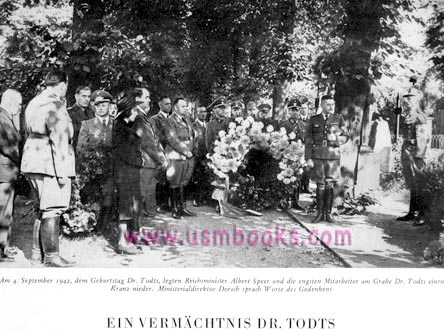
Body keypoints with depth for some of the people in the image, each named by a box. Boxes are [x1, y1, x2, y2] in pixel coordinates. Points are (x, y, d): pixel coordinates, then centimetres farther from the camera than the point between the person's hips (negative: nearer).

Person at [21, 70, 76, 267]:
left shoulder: (34, 103, 17)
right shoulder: (55, 105, -13)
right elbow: (59, 139, -18)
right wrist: (62, 171, -18)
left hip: (33, 162, 9)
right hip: (50, 164, -9)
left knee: (43, 209, 17)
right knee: (52, 211, -4)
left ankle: (37, 251, 23)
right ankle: (51, 257, 0)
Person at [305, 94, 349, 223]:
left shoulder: (338, 118, 6)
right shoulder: (313, 120, 6)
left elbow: (345, 137, 5)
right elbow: (308, 140, 3)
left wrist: (335, 138, -16)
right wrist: (308, 158, -4)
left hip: (333, 156, 0)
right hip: (318, 156, 0)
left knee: (330, 185, 0)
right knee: (320, 186, 1)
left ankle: (328, 213, 9)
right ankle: (320, 213, 8)